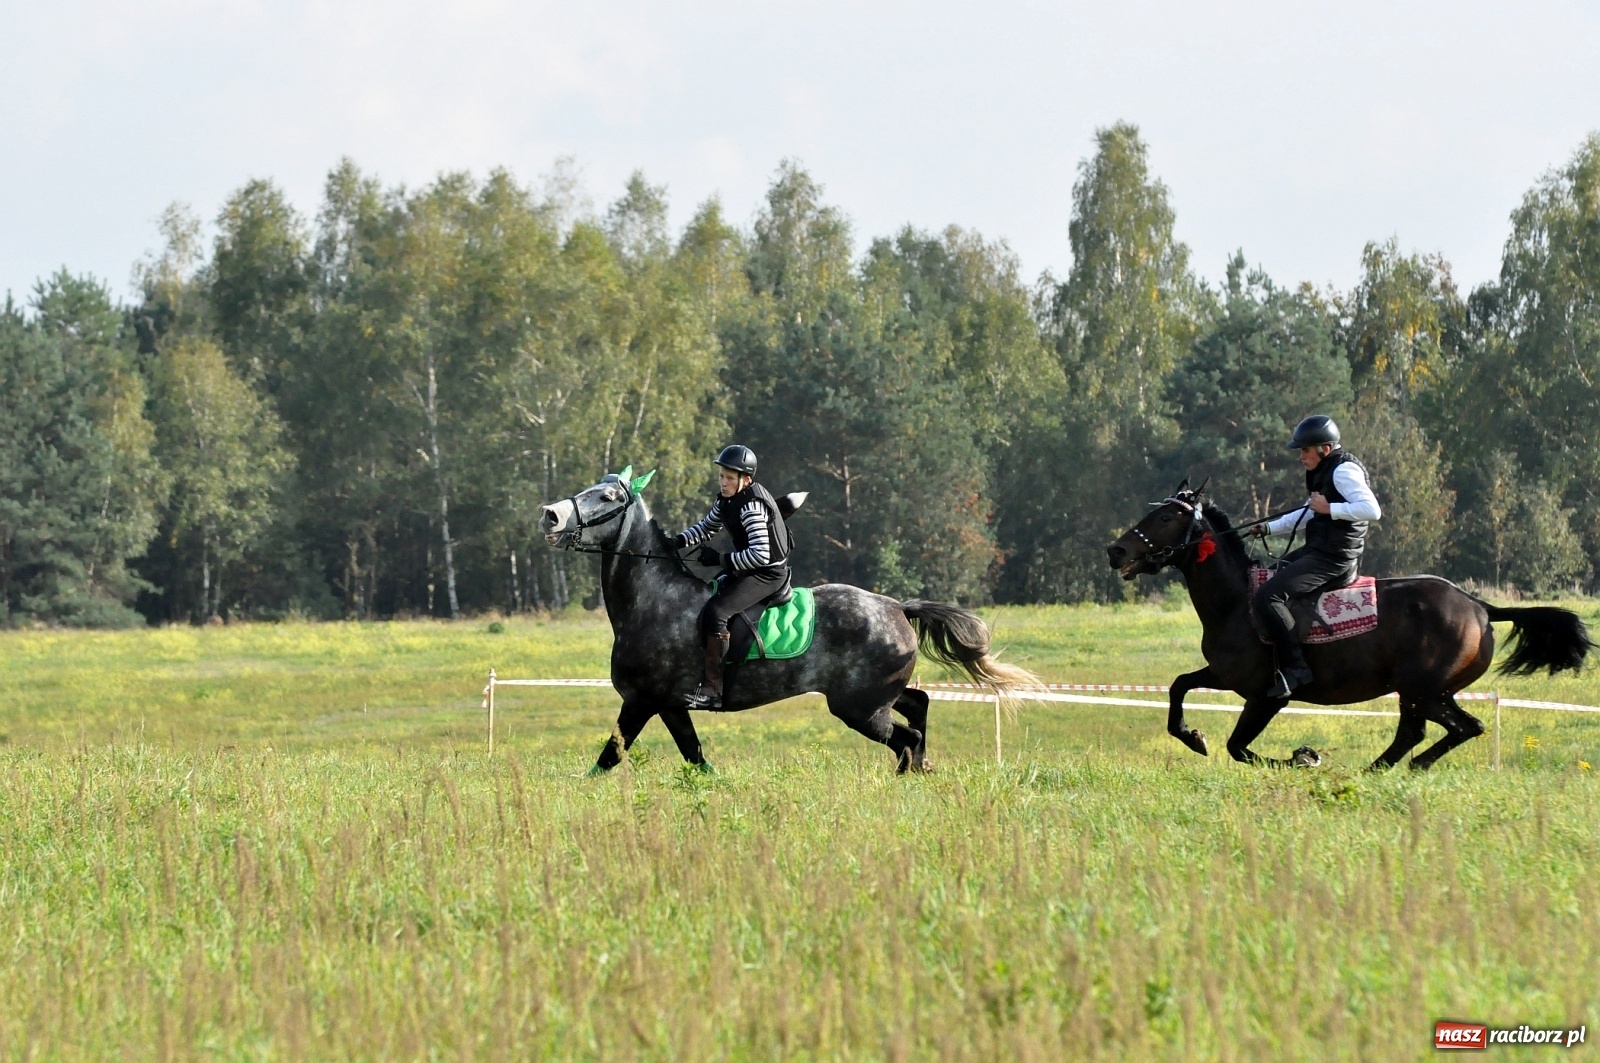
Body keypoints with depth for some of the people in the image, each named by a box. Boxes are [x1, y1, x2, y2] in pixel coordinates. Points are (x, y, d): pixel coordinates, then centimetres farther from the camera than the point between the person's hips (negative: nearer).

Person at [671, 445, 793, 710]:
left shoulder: (752, 505, -22)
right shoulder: (726, 500, 7)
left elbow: (761, 554, -27)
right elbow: (706, 528, 21)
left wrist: (720, 559, -25)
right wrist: (678, 541, 3)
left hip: (768, 574, -11)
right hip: (745, 569, 11)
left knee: (715, 611, -26)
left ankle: (712, 690, -28)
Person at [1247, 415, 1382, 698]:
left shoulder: (1344, 470, -14)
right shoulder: (1325, 471, 18)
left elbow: (1372, 510, -26)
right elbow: (1309, 514, 30)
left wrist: (1329, 508, -22)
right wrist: (1268, 529, 23)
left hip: (1334, 560, -11)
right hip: (1318, 550, 11)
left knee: (1268, 596, -22)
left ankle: (1295, 667, -22)